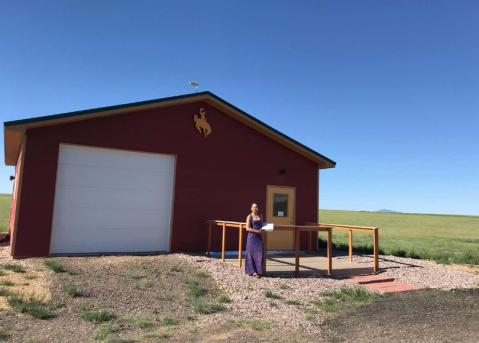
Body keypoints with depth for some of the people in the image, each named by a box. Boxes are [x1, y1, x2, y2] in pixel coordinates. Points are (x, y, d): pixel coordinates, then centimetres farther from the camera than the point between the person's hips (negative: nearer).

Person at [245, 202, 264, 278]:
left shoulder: (260, 216, 11)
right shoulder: (249, 217, -3)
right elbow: (247, 228, -10)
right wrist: (257, 231, -17)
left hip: (259, 237, 4)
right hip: (252, 237, -4)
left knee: (259, 253, -2)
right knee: (251, 253, 0)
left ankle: (258, 271, 7)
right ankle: (252, 271, 9)